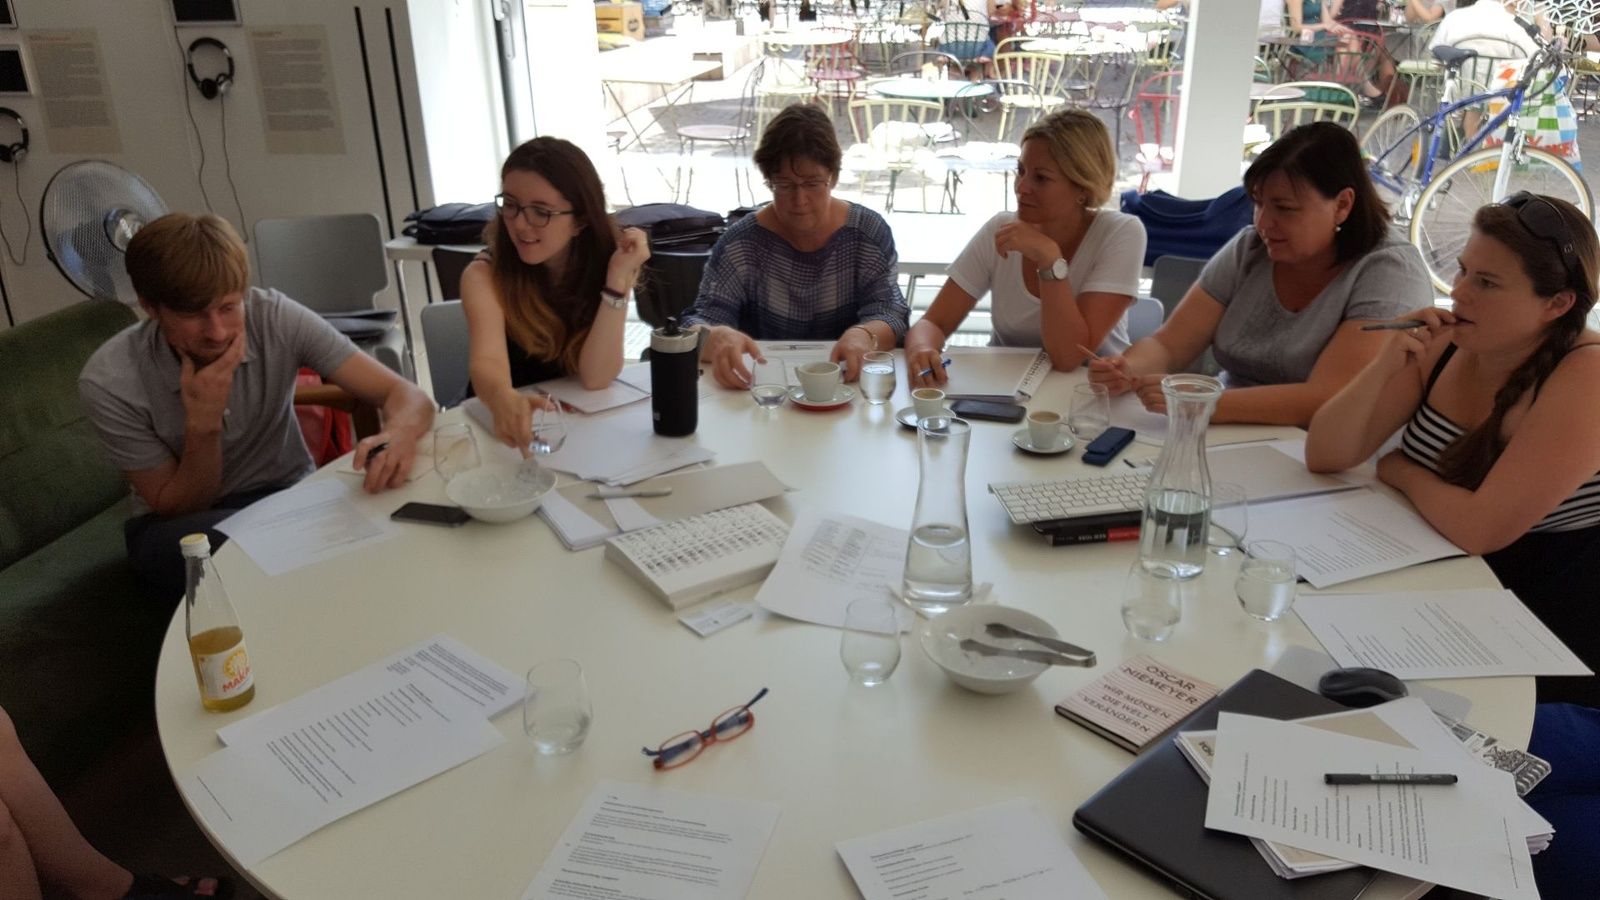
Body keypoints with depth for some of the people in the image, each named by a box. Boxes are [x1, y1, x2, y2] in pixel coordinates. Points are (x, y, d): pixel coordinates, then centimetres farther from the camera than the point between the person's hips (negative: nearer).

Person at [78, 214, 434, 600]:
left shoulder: (277, 318, -19)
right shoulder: (109, 383, -20)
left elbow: (406, 395, -21)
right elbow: (175, 507, -11)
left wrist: (399, 435, -45)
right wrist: (202, 426, -29)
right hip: (180, 521, -1)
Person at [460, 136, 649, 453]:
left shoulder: (606, 260, -7)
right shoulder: (484, 275, -11)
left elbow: (595, 377, -15)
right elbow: (487, 360, -28)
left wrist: (618, 277, -23)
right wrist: (504, 401, -49)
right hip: (517, 423, 0)